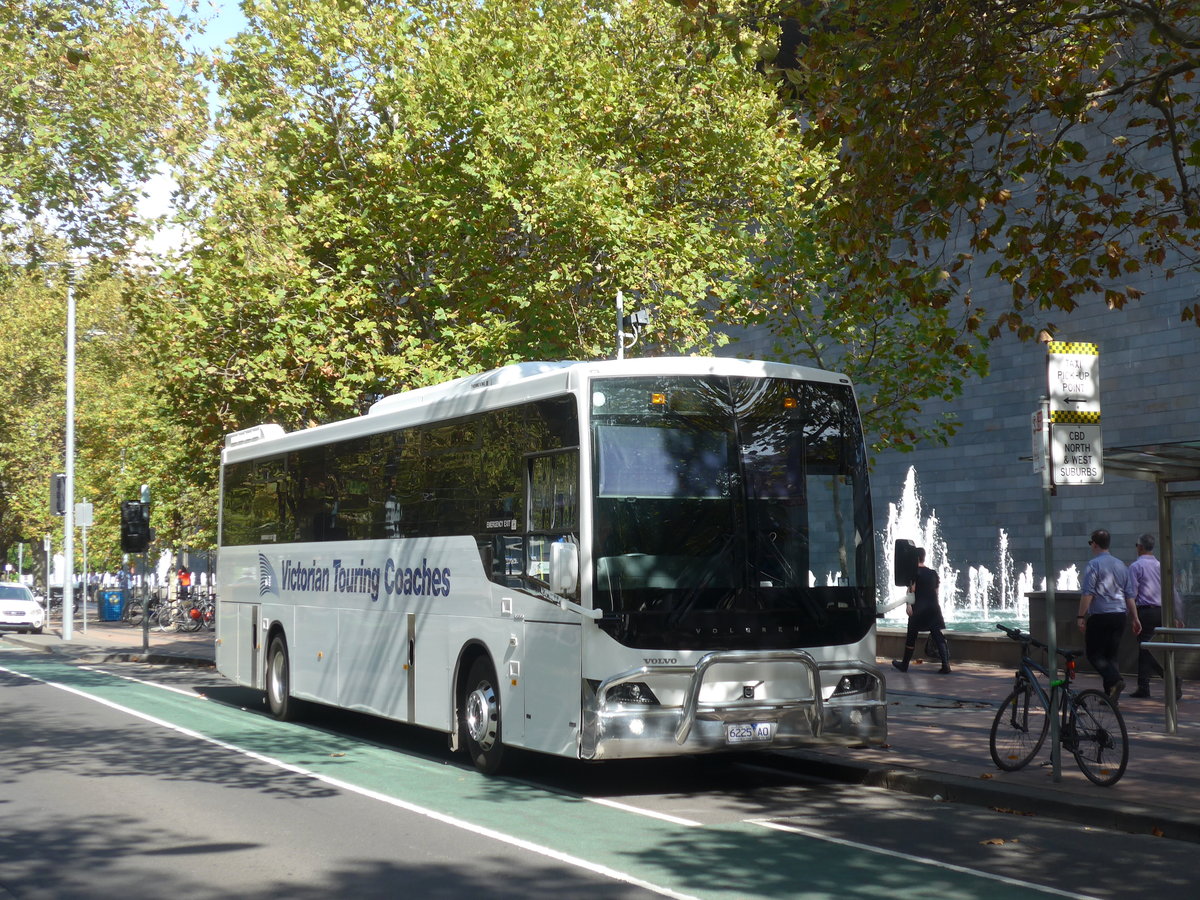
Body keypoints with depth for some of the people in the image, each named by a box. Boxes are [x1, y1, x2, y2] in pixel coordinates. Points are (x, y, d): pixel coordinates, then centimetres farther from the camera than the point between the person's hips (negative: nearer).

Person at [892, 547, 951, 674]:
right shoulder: (933, 573, 12)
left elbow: (911, 589, -14)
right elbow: (936, 591, 14)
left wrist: (908, 604, -15)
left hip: (918, 608, -5)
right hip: (933, 607, 5)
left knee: (911, 636, 7)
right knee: (938, 636, 1)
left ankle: (904, 664, 18)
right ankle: (945, 665, -9)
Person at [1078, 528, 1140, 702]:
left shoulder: (1094, 564, -7)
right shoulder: (1121, 565, 14)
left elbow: (1087, 593, -13)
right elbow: (1129, 595, 16)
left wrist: (1081, 616, -11)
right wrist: (1135, 618, 19)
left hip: (1100, 616, -6)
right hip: (1120, 615, 7)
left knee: (1094, 653, 0)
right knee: (1111, 654, 11)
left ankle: (1115, 680, -22)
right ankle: (1110, 695, 7)